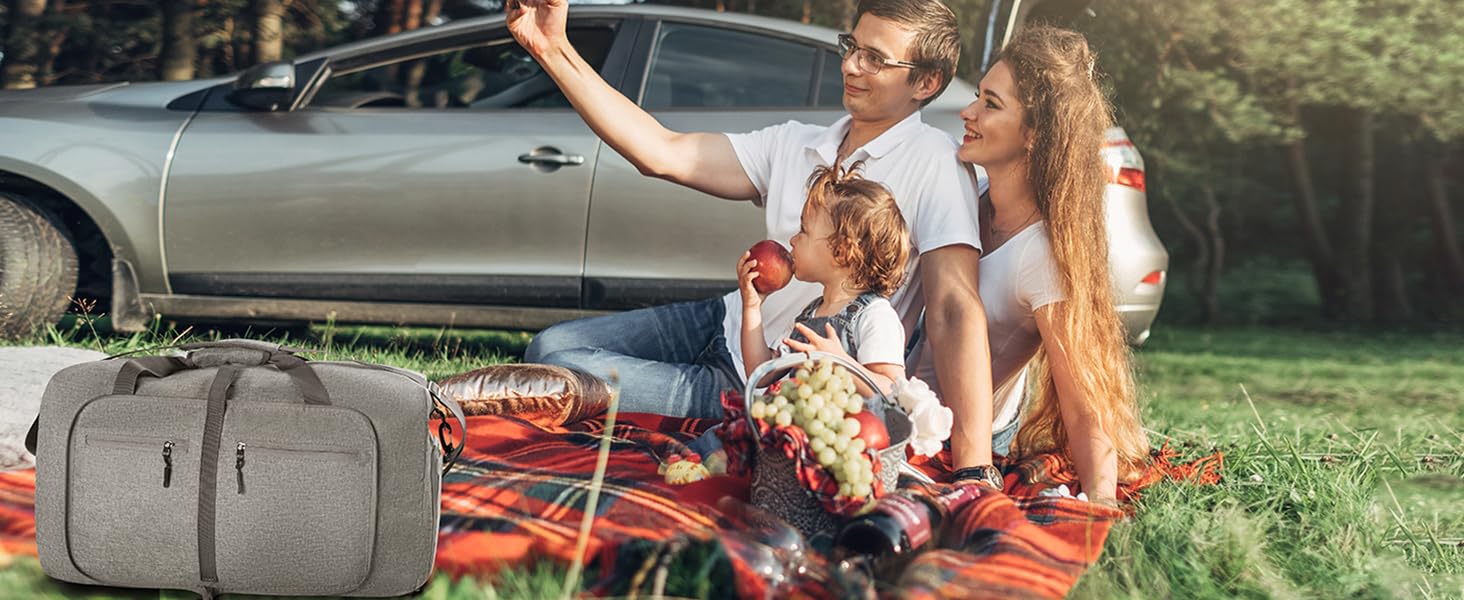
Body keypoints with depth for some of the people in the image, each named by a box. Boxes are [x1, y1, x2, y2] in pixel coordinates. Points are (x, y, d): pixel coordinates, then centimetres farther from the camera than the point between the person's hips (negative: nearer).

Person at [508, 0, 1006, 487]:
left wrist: (973, 466, -35)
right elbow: (662, 153, -1)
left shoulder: (933, 164, -17)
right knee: (550, 346, 6)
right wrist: (553, 50, -8)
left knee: (565, 372, -16)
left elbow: (954, 310, -26)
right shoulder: (794, 144, 4)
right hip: (729, 325, 8)